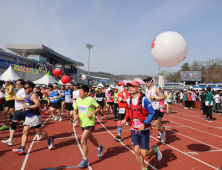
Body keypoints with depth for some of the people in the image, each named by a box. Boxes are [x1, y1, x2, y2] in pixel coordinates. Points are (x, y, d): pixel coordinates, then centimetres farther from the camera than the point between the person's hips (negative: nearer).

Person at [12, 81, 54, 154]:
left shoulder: (33, 95, -15)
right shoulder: (28, 96, 14)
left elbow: (38, 105, -27)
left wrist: (28, 107, -23)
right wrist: (25, 107, 9)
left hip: (35, 117, -9)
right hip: (28, 117, 9)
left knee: (39, 131, 3)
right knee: (25, 132, 4)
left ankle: (50, 140, 22)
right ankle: (22, 149, 6)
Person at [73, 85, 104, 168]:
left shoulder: (91, 100, -16)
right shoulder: (78, 100, 0)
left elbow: (99, 107, -7)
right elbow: (75, 110, 11)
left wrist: (92, 113, -20)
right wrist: (75, 115, -9)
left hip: (89, 123, -7)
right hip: (82, 123, 7)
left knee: (83, 140, -12)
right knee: (90, 138, 24)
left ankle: (85, 159, 6)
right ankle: (99, 147, 51)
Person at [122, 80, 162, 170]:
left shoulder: (144, 100, -17)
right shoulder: (129, 100, 1)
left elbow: (152, 113, -14)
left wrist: (144, 123, -23)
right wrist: (126, 119, 1)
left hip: (144, 130, -5)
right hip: (133, 130, 5)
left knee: (144, 153, 0)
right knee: (137, 151, 7)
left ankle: (154, 149, 32)